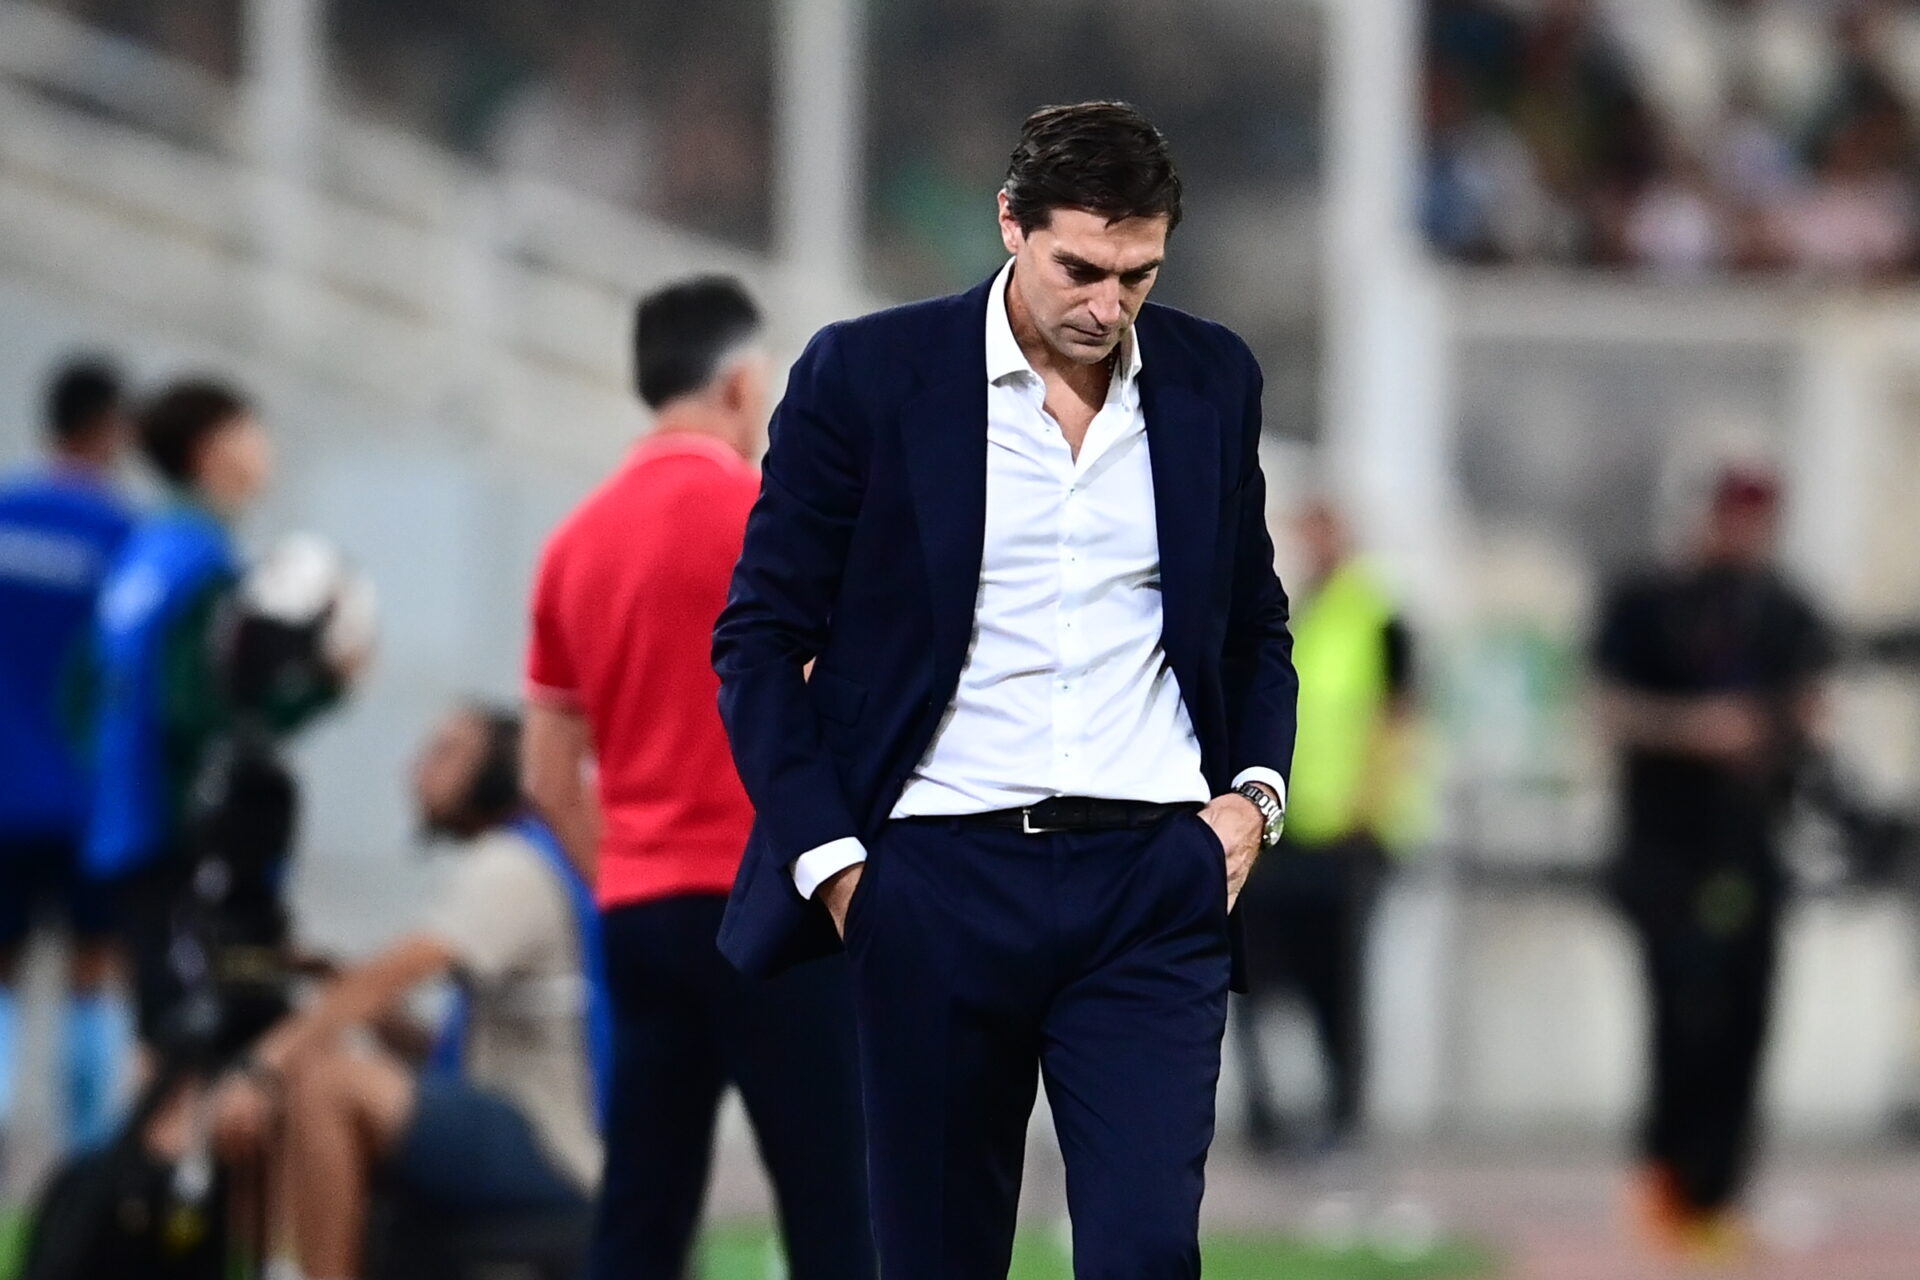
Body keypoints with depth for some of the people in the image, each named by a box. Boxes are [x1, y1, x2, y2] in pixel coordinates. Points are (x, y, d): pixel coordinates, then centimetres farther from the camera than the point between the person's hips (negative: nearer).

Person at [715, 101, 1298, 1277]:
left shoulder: (1211, 379, 7)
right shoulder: (867, 375, -3)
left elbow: (1255, 621, 20)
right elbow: (761, 635, 0)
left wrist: (1256, 791, 3)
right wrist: (827, 856, -7)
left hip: (1153, 879, 1)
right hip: (941, 881, -1)